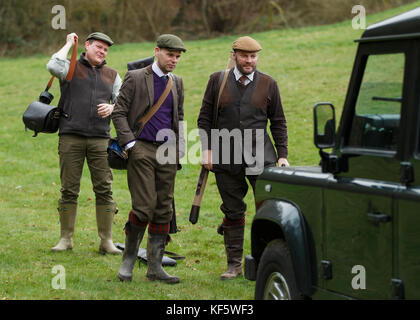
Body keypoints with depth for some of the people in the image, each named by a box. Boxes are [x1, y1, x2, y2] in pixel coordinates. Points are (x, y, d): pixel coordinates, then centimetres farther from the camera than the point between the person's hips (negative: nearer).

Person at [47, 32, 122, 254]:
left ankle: (106, 240, 0)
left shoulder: (112, 76, 19)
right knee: (69, 190, 0)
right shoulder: (71, 68, 9)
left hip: (100, 138, 2)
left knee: (104, 189, -3)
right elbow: (53, 67, -14)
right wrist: (69, 44, 0)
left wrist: (111, 107, -7)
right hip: (71, 136, -2)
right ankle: (66, 238, 7)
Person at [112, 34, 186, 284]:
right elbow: (119, 113, -2)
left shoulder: (178, 83, 15)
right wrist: (130, 143, -11)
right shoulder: (135, 78, 0)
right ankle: (129, 259, 4)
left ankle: (155, 266, 7)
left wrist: (179, 148, 13)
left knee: (164, 210, 3)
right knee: (144, 207, -13)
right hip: (141, 149, -5)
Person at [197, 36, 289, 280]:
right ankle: (234, 264, 15)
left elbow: (278, 122, 10)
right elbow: (205, 117, 9)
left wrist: (282, 155, 3)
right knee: (233, 212, 6)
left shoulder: (269, 84, 6)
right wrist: (207, 149, -2)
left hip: (260, 158, -1)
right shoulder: (217, 80, 6)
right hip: (226, 158, 1)